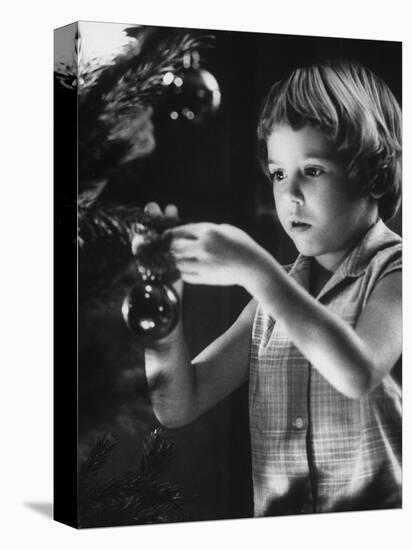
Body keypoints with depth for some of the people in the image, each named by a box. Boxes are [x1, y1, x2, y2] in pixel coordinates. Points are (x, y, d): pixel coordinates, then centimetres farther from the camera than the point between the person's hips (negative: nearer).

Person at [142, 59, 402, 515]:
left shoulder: (392, 271, -3)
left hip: (380, 523, -4)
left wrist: (254, 269, -24)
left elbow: (360, 374, -23)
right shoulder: (275, 293, 13)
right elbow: (178, 407, 7)